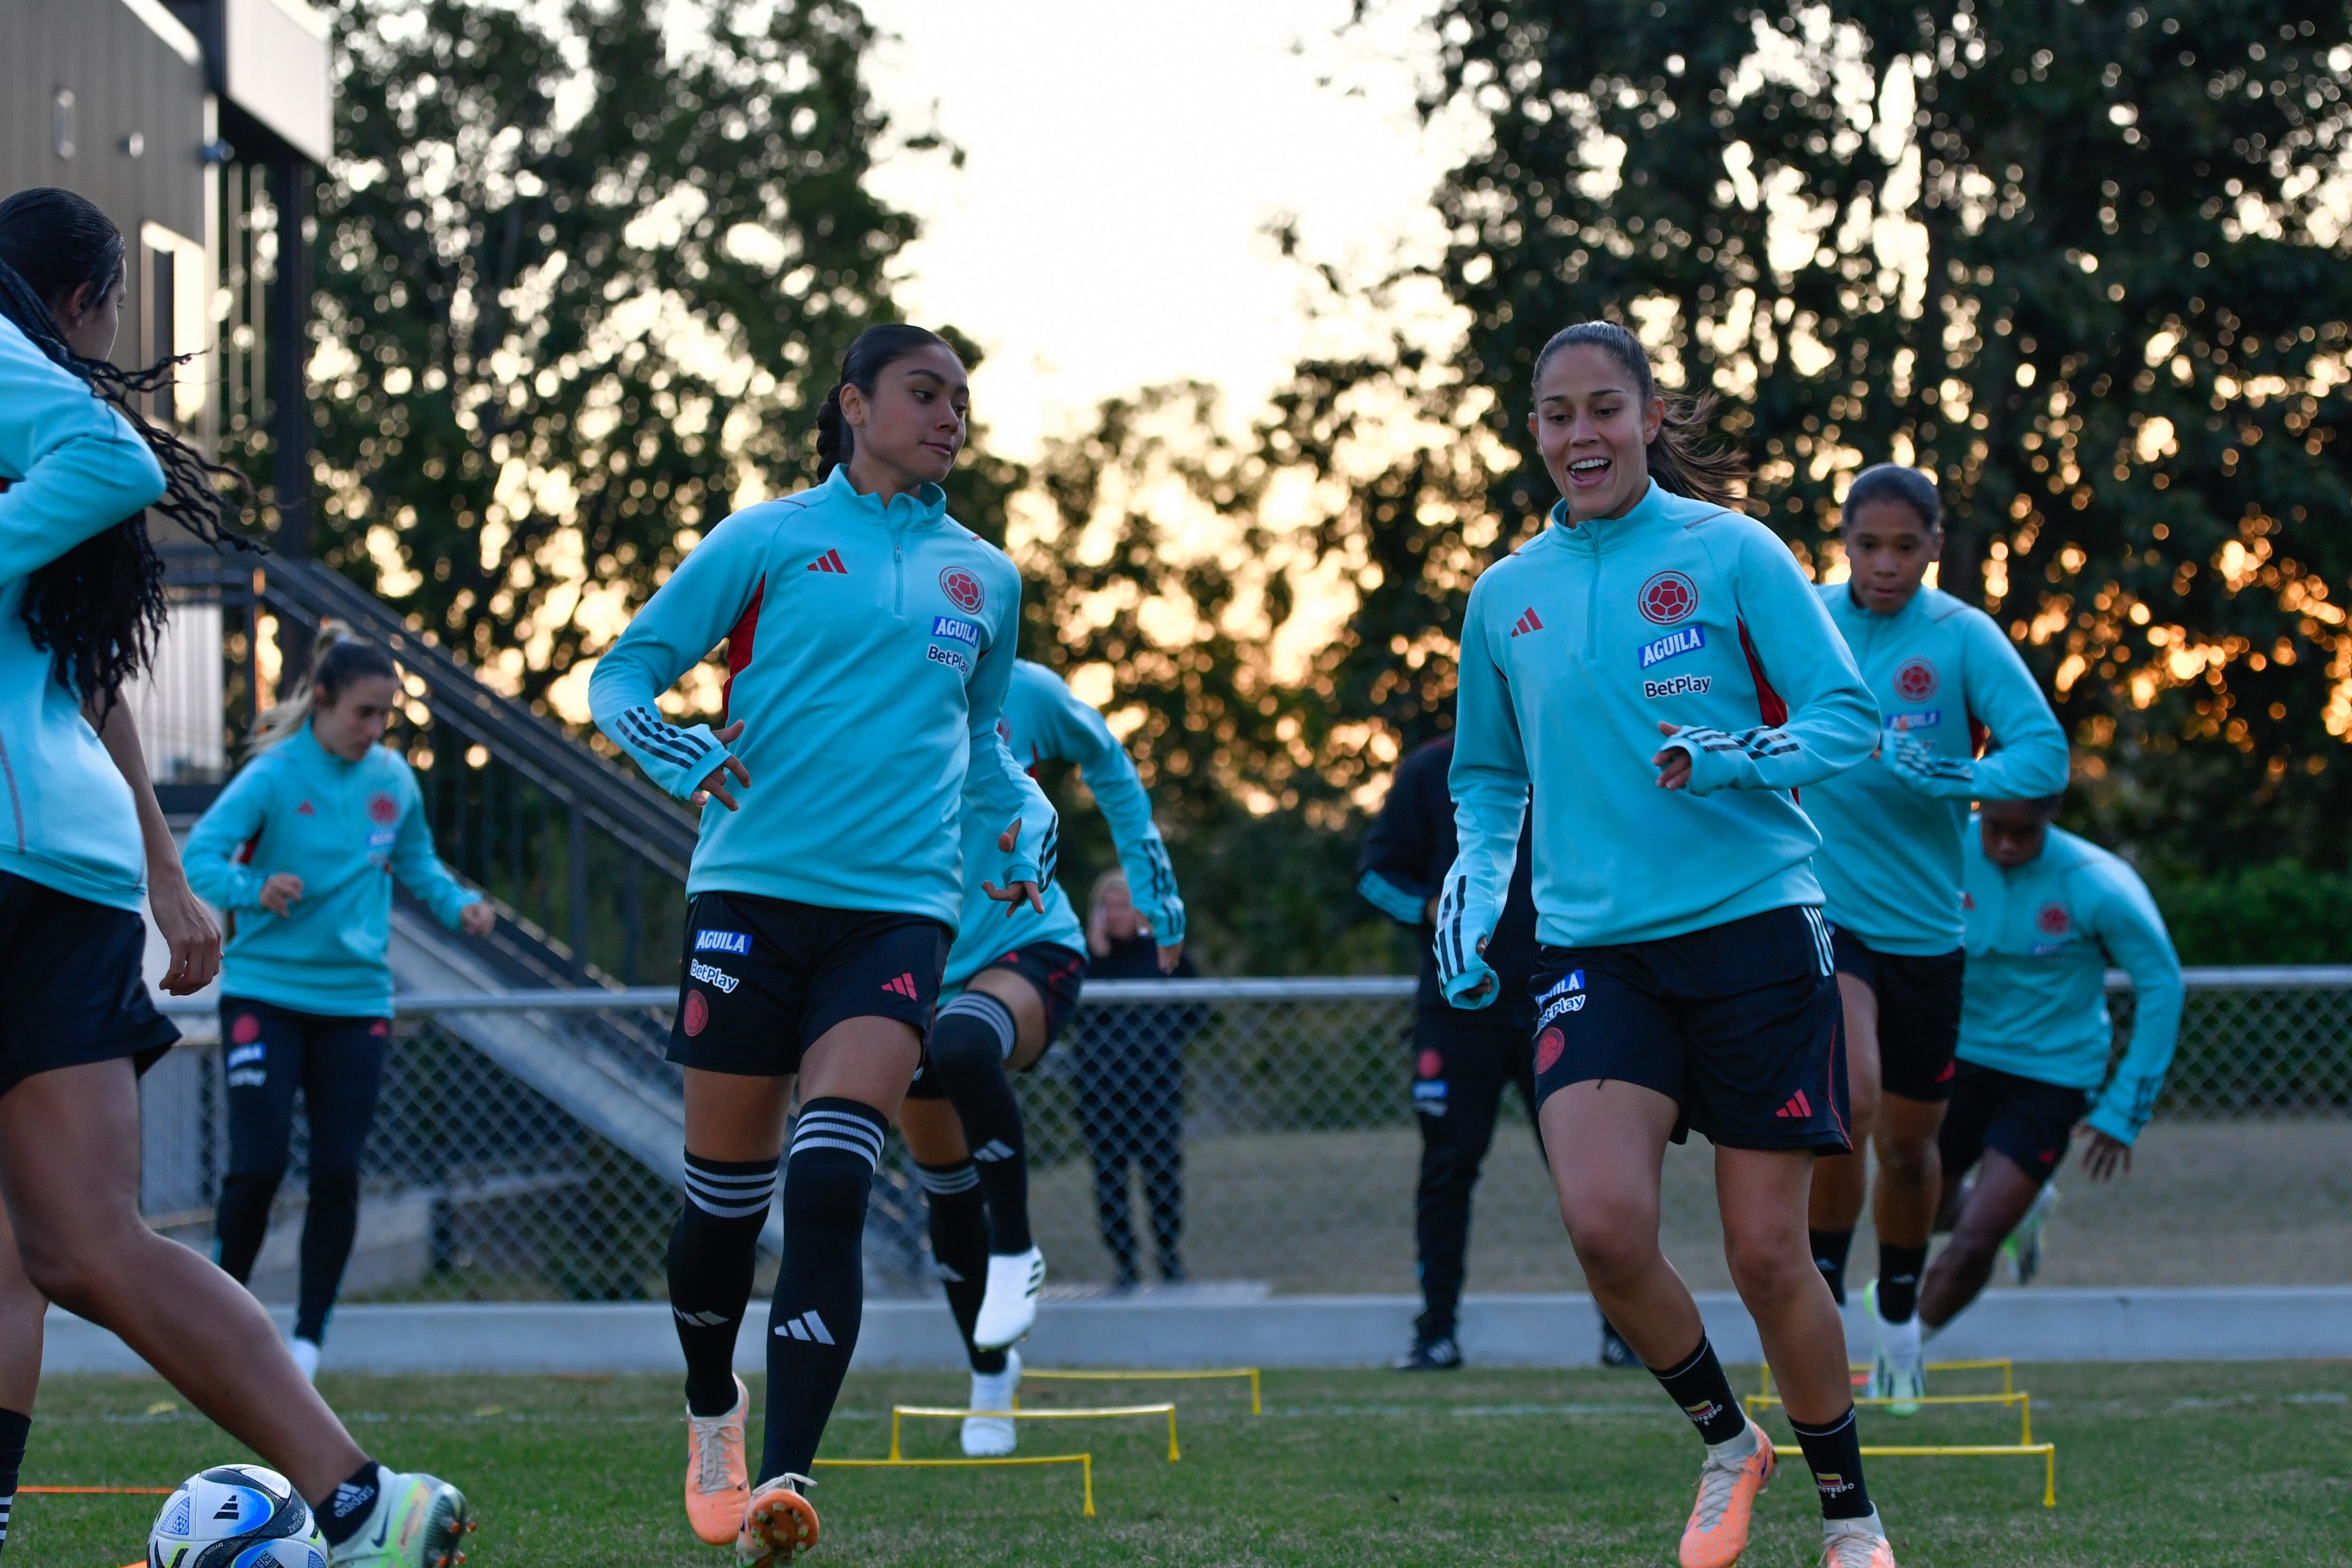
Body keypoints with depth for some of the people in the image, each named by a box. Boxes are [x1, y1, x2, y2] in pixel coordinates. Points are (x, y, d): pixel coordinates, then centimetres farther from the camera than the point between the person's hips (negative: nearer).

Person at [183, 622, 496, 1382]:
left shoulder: (393, 780, 3)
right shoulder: (276, 775, -12)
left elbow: (417, 864, 17)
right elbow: (200, 856, -19)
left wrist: (459, 905, -2)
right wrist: (254, 890, -38)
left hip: (355, 998, 4)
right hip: (266, 992, -4)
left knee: (338, 1172, 0)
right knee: (258, 1164, -10)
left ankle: (309, 1339, 11)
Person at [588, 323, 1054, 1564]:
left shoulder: (983, 578, 16)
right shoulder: (769, 540, 4)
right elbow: (620, 675, 6)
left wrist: (1026, 822, 13)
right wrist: (677, 751, -14)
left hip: (899, 907, 1)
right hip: (755, 890, -1)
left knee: (831, 1184, -16)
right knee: (725, 1188, 5)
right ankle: (713, 1413, 33)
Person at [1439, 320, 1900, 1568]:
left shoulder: (1730, 551, -1)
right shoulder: (1506, 596, 11)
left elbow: (1847, 717, -5)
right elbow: (1487, 774, 25)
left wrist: (1732, 759, -23)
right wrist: (1476, 880, 7)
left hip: (1754, 925, -3)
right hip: (1594, 945, 3)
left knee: (1767, 1254, -2)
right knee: (1604, 1224, -19)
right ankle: (1725, 1444, 9)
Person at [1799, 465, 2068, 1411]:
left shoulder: (1964, 638, -7)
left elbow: (2045, 755, -15)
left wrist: (1953, 777, -30)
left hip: (1923, 924, 1)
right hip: (1820, 902, -1)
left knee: (1908, 1142, 13)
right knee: (1851, 1094, -25)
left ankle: (1898, 1320, 38)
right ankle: (1821, 1299, -7)